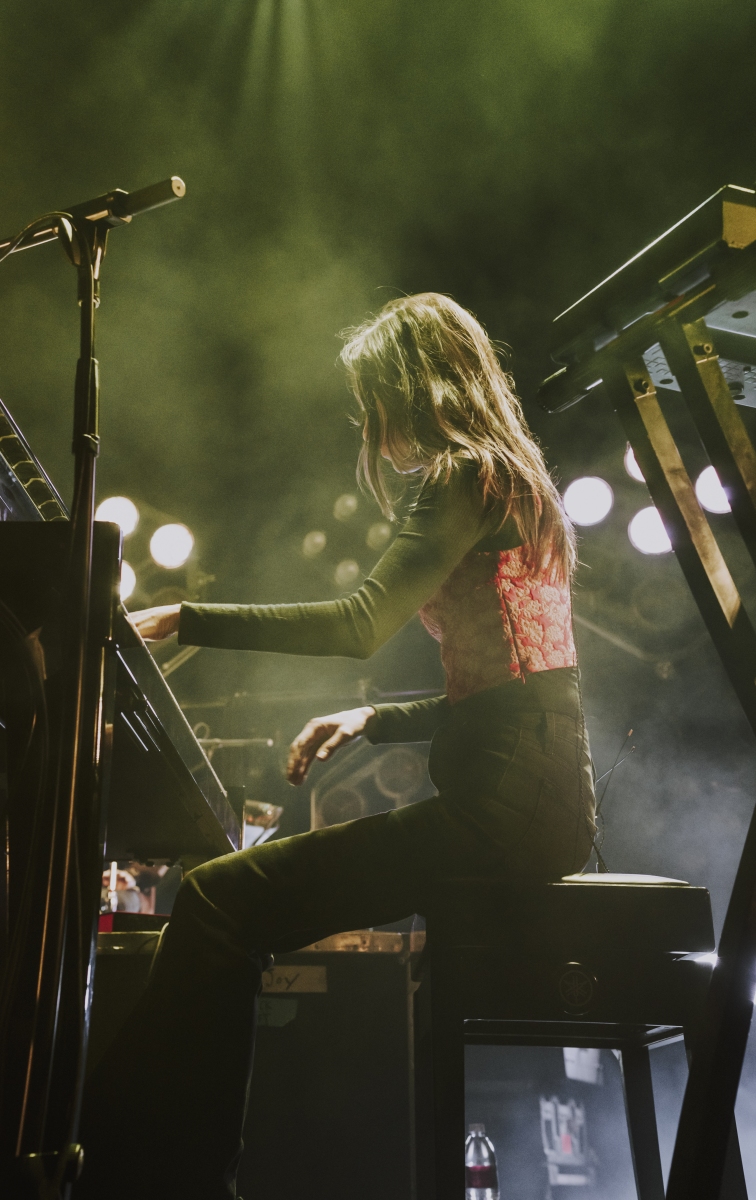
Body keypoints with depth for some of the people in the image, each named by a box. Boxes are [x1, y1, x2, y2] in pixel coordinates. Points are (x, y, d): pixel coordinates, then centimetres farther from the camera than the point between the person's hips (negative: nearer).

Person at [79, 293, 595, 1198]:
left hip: (505, 800, -10)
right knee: (251, 891, 13)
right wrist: (371, 720, 15)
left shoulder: (467, 475, -5)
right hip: (532, 794, 10)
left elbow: (362, 624, -19)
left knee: (217, 900, -16)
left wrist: (183, 619, -13)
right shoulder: (513, 483, 24)